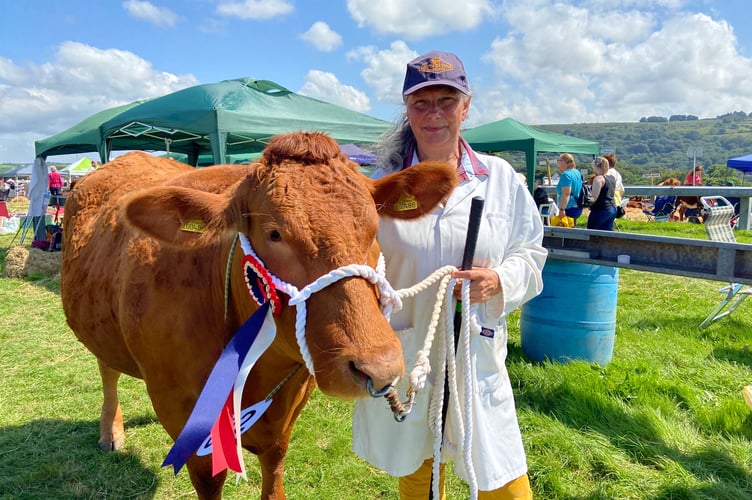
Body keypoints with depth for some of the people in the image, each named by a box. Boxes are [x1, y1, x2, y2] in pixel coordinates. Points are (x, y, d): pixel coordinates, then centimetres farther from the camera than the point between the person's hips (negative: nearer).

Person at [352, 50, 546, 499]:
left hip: (476, 358, 1)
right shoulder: (383, 183, -3)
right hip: (400, 356, 0)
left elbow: (532, 254, 6)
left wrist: (500, 281, -13)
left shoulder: (501, 178, 0)